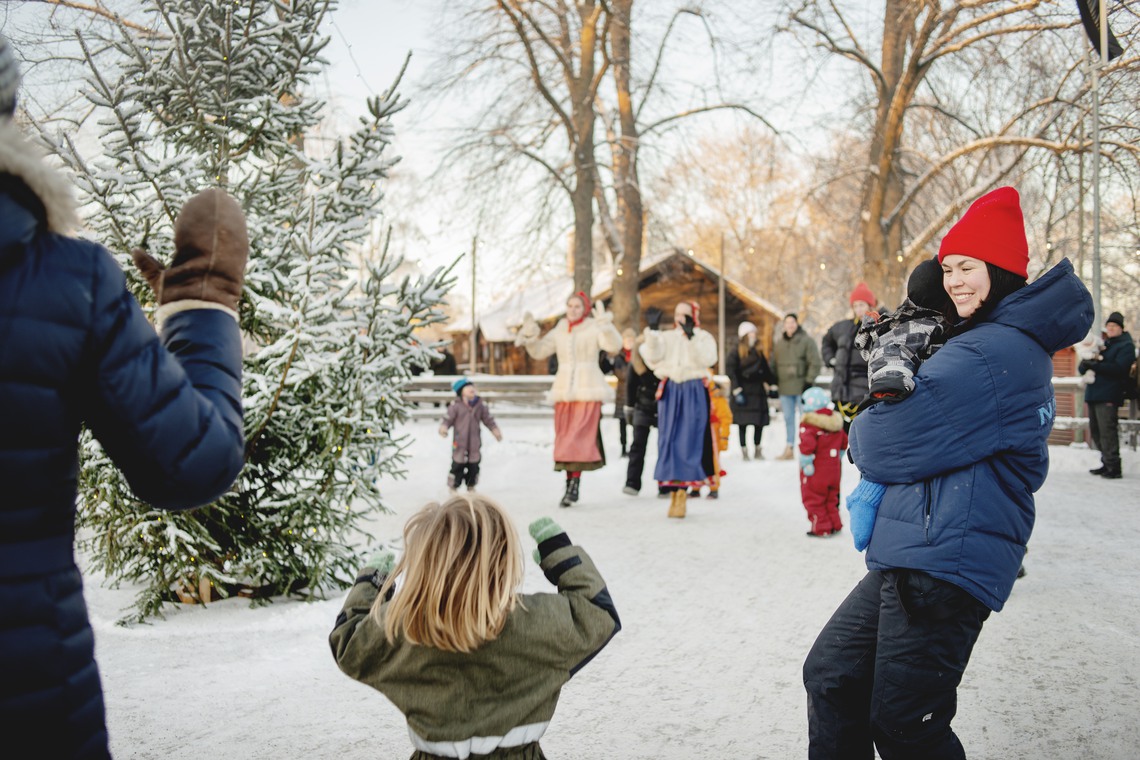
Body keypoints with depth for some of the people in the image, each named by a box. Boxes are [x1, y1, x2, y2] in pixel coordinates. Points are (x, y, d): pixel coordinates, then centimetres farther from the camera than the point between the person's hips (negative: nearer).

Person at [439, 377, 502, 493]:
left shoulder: (480, 405, 3)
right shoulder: (455, 406, -8)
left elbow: (488, 419, 9)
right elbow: (448, 419, -7)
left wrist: (495, 430, -1)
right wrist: (443, 428, -26)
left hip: (475, 442, 4)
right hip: (459, 442, -4)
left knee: (474, 466, 12)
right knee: (458, 465, 0)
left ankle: (471, 486, 32)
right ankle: (452, 487, 17)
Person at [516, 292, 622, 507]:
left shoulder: (593, 329, -2)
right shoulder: (559, 332, 14)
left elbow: (614, 345, -17)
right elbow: (538, 351, 15)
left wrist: (605, 324, -29)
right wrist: (530, 333, 1)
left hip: (588, 391, -5)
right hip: (564, 392, 5)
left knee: (580, 437, -12)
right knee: (565, 439, 5)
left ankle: (574, 485, -13)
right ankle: (569, 484, 13)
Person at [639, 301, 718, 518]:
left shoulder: (703, 337, 6)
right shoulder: (666, 337, 12)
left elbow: (706, 359, -12)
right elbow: (653, 360, -3)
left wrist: (691, 338, -22)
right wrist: (650, 341, -19)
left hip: (694, 393, -3)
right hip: (670, 392, 3)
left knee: (688, 441, -6)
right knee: (669, 441, 0)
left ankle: (682, 490, -4)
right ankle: (674, 491, 6)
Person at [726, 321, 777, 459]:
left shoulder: (758, 351, 12)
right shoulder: (736, 352, -6)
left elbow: (765, 369, 18)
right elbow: (730, 371, -11)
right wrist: (736, 390, -16)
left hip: (758, 391, 5)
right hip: (744, 390, -5)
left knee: (760, 422, 6)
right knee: (743, 422, -1)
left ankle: (757, 450, 18)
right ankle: (744, 451, 6)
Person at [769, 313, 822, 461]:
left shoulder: (806, 341, -4)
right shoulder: (778, 343, 12)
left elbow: (815, 363, -8)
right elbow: (774, 364, 18)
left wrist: (809, 381, -13)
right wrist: (775, 383, 12)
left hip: (801, 387, -5)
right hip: (785, 388, 5)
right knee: (788, 418, 9)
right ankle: (788, 449, 14)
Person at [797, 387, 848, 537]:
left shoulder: (809, 424, -19)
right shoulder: (836, 422, 7)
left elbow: (807, 444, -29)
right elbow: (844, 442, 17)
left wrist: (806, 462, -18)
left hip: (815, 471, -8)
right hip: (833, 470, 8)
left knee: (814, 500, 5)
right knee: (831, 499, 21)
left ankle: (821, 529, 8)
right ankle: (835, 526, 27)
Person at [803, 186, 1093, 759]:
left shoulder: (989, 354, -17)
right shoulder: (1017, 344, 17)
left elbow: (886, 447, -18)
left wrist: (861, 431, 6)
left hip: (944, 564, -10)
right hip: (913, 557, 10)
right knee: (829, 674, 11)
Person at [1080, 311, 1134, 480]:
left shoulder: (1126, 346, 2)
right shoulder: (1102, 344, 23)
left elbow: (1118, 368, -15)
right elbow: (1082, 367, 18)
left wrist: (1095, 365, -21)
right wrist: (1084, 365, -6)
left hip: (1108, 396, -8)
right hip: (1094, 394, 8)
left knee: (1107, 431, -13)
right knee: (1096, 431, 9)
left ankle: (1114, 467, -11)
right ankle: (1106, 464, 16)